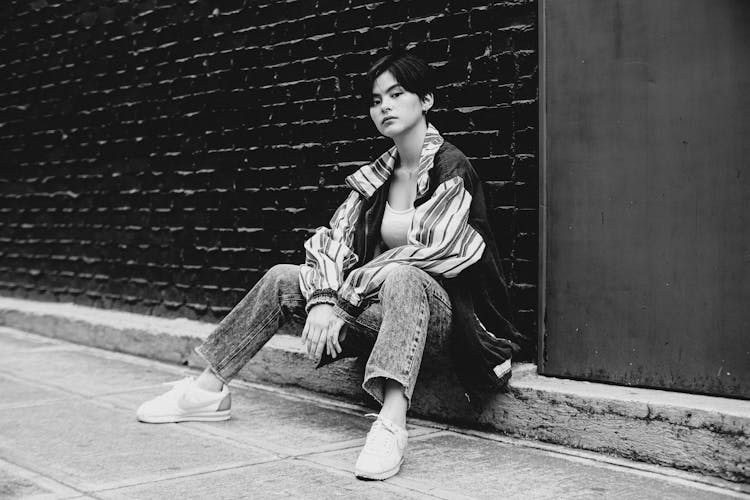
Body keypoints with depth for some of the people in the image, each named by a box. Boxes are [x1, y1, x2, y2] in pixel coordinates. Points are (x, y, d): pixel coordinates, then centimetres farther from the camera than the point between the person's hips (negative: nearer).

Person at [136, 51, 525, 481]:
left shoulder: (451, 167, -10)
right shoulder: (377, 175, 10)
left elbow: (433, 252, -19)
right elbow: (335, 239, 2)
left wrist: (355, 282, -11)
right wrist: (323, 299, -17)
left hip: (441, 310, -7)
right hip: (379, 305, 7)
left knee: (400, 277, -39)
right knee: (284, 278, -1)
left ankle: (392, 425, -51)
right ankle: (208, 390, 5)